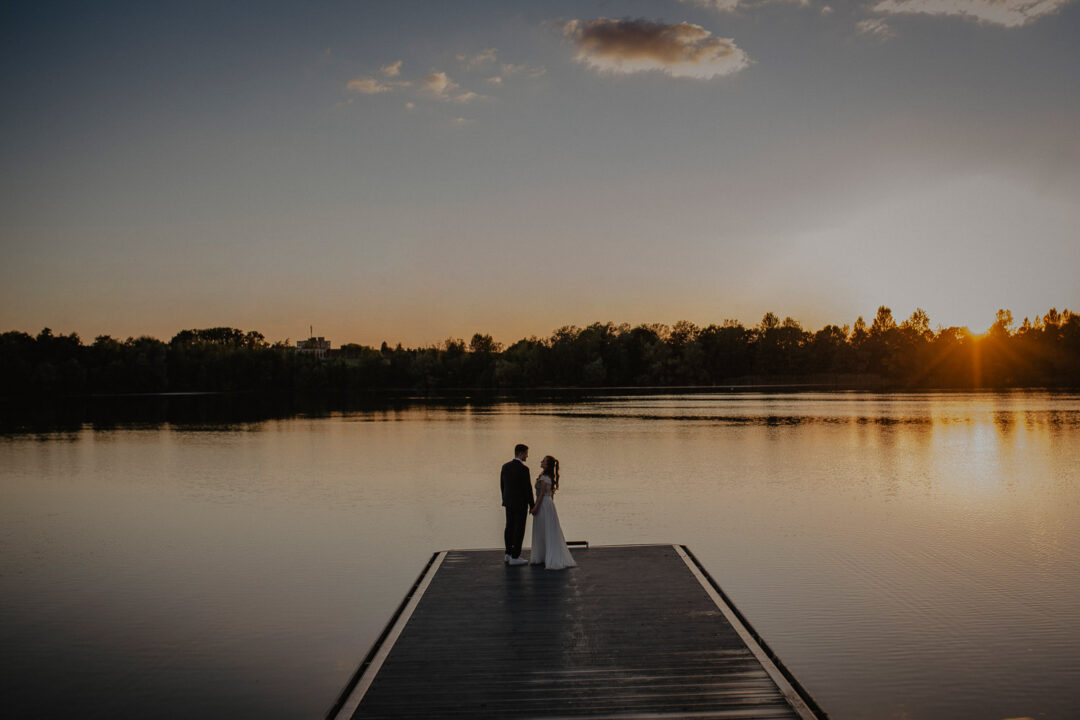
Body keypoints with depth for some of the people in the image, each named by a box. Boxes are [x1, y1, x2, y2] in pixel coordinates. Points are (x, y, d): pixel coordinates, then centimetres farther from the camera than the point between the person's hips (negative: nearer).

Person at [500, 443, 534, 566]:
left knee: (509, 527, 14)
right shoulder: (523, 469, -17)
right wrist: (531, 506, -7)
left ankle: (508, 554, 19)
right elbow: (528, 488, -16)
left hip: (509, 502, 7)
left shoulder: (505, 467, 4)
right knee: (519, 529, 0)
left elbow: (502, 485, 10)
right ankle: (515, 557, 2)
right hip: (520, 503, -7)